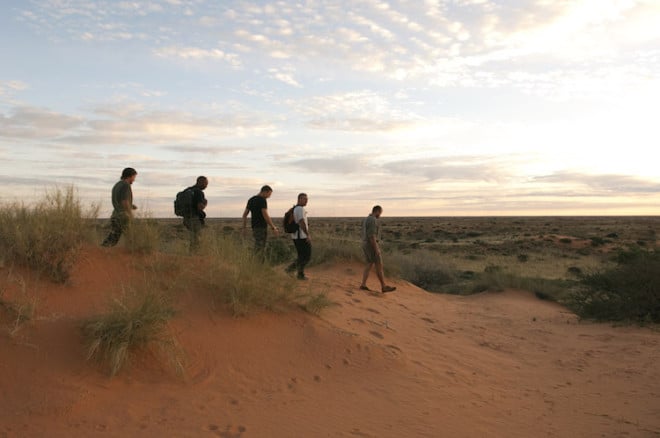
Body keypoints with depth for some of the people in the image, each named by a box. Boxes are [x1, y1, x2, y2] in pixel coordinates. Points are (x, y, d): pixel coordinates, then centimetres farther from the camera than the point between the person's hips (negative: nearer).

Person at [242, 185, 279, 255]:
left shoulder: (251, 200, 14)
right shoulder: (262, 200, -13)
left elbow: (245, 214, 17)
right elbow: (265, 215, -20)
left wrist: (244, 227, 23)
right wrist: (273, 228, -16)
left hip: (254, 226, 9)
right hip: (261, 227, -8)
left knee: (258, 247, 13)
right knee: (259, 247, -9)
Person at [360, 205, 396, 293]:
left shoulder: (366, 220, 14)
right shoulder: (373, 220, -18)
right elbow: (371, 236, -23)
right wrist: (376, 249, -21)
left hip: (367, 245, 10)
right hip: (372, 245, -10)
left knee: (369, 265, 10)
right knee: (379, 266, -4)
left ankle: (363, 285, 6)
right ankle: (384, 287, 1)